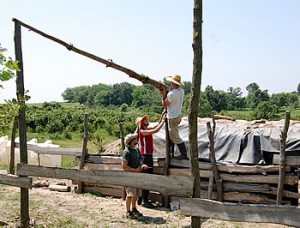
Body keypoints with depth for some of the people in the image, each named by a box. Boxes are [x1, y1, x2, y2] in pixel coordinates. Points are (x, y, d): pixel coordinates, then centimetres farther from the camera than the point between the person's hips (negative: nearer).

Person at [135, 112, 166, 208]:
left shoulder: (147, 129, 14)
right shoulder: (142, 131, -13)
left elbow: (157, 126, 20)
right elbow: (156, 130, -23)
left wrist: (162, 116, 11)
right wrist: (163, 120, -15)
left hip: (149, 155, 10)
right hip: (145, 156, -10)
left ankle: (141, 199, 20)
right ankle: (145, 201, -5)